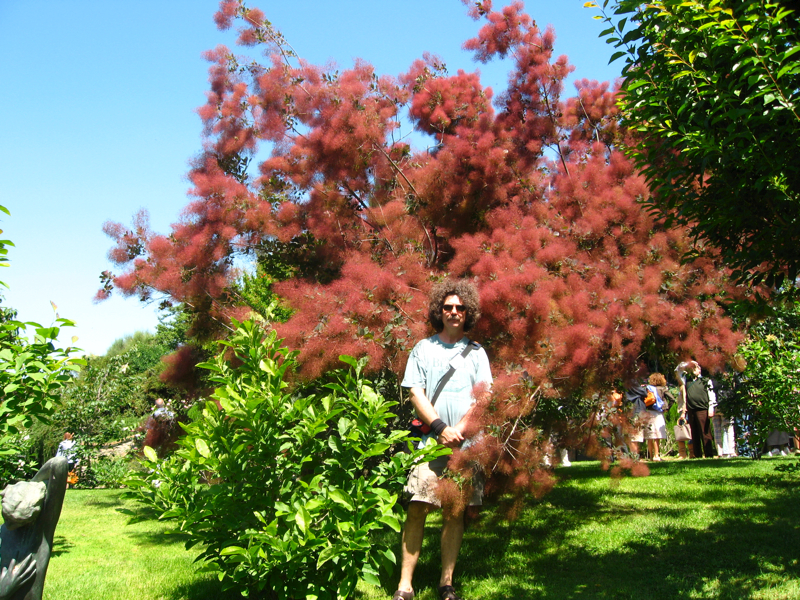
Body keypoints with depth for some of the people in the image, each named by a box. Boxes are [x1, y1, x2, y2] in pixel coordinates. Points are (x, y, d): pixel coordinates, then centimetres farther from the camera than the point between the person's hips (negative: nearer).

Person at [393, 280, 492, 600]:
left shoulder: (476, 352, 14)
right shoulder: (423, 349, 10)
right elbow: (416, 393, 2)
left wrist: (459, 429, -8)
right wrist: (441, 428, -9)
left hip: (466, 442, 2)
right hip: (430, 441, -1)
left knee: (455, 513, 3)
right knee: (417, 510, -8)